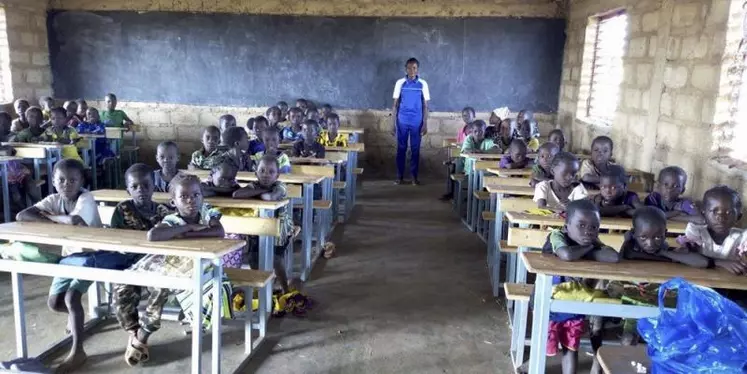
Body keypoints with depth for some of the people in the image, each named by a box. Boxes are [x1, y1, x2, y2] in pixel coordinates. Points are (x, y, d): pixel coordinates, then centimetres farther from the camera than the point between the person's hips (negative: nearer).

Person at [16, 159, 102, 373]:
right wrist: (57, 221, -26)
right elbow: (21, 216, -14)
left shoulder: (86, 198, -20)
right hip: (68, 256, 7)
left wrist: (49, 215, -20)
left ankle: (77, 351, -11)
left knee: (71, 297, -20)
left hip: (89, 256, -6)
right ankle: (76, 314, 39)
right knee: (54, 303, 5)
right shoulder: (54, 200, -3)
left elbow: (74, 220, -40)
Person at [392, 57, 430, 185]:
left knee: (415, 149, 4)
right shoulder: (400, 83, 0)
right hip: (402, 121, 0)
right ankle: (400, 176, 13)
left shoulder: (423, 84, 1)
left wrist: (425, 124, -2)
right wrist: (393, 123, -1)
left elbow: (425, 105, 3)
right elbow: (395, 104, 3)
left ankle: (414, 176, 14)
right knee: (401, 148, 4)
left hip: (417, 122, 0)